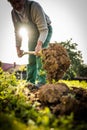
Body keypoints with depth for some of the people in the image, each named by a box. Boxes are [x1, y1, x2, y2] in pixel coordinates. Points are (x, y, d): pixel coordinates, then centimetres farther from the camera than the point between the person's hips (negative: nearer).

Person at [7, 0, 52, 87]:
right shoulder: (14, 13, -15)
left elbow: (43, 29, -38)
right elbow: (17, 32, -3)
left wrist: (39, 44, -53)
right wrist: (18, 48, -8)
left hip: (45, 30, -6)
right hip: (32, 33, 6)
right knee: (31, 58, 5)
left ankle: (41, 82, -24)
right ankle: (30, 82, 14)